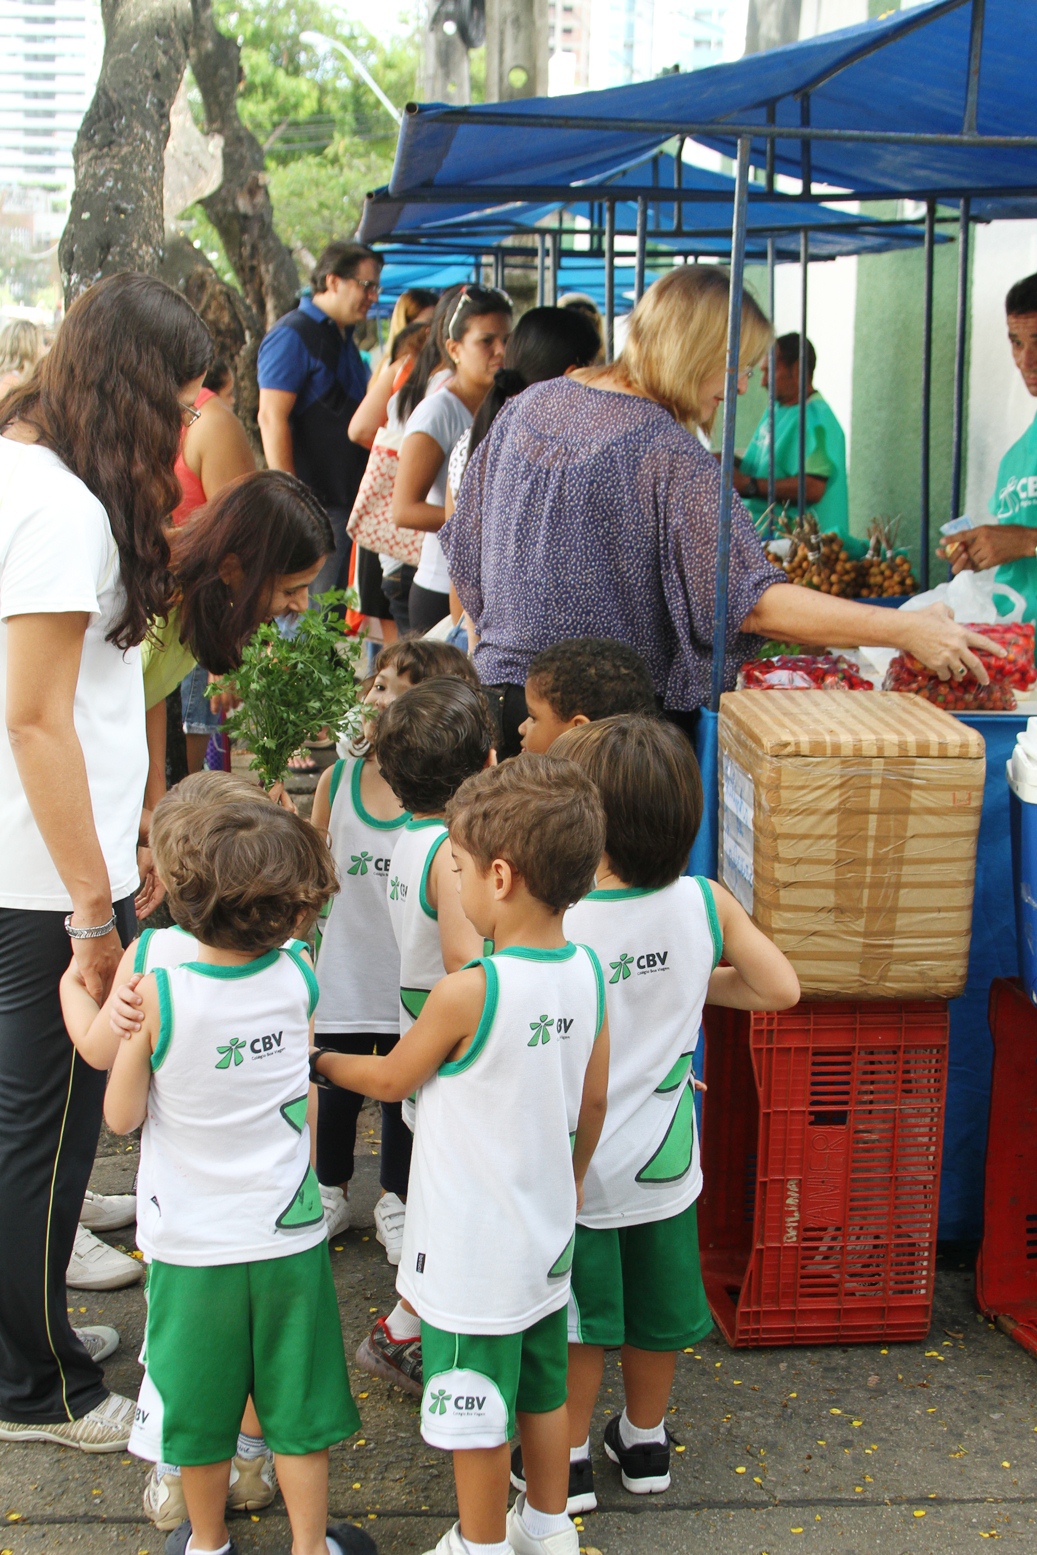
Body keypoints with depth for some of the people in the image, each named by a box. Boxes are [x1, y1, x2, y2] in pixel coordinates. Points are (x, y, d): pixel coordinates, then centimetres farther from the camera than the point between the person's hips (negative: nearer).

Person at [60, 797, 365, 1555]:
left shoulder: (154, 997, -22)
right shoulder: (301, 977, -12)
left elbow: (122, 1116, -7)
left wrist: (75, 981, 5)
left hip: (193, 1249, -2)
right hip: (291, 1237, 2)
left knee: (199, 1408, 18)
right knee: (299, 1405, 16)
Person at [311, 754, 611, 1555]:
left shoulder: (466, 993, -27)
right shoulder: (588, 972, -7)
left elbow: (392, 1078, -10)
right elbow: (594, 1099, 4)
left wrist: (320, 1059, 9)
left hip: (472, 1251, -7)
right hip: (546, 1236, 7)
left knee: (476, 1414, 12)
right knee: (542, 1387, 23)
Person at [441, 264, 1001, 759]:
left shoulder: (529, 406, 5)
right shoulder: (668, 455, -17)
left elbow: (465, 550, 14)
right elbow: (750, 602, -24)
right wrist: (906, 630, -23)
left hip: (501, 685, 7)